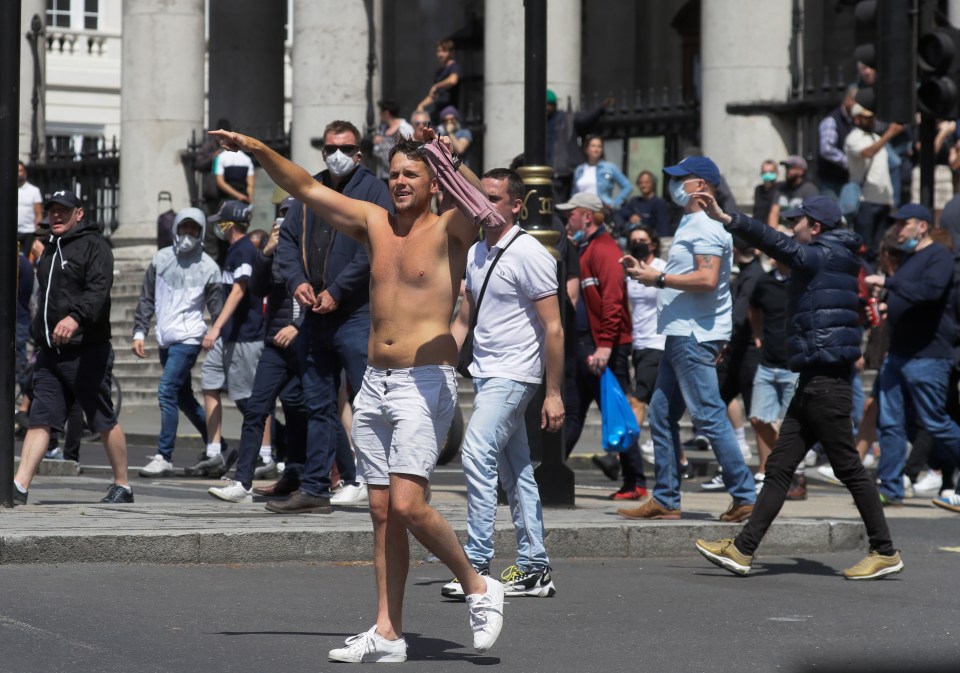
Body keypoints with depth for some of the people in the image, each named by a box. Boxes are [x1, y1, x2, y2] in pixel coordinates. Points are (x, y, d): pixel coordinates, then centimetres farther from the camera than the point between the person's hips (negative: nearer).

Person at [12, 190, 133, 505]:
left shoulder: (94, 245, -6)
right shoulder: (50, 250, 20)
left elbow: (99, 290, -22)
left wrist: (75, 317, -38)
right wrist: (39, 338, 20)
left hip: (87, 352, -7)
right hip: (50, 353, 7)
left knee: (105, 422, 3)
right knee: (39, 420, -2)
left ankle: (122, 486, 15)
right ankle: (18, 488, -9)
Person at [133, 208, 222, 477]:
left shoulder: (207, 267, -2)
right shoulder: (161, 258, 9)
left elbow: (218, 308, 1)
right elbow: (147, 298, 14)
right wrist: (139, 332, 7)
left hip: (188, 339, -6)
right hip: (165, 340, 6)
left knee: (167, 391, -16)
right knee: (184, 397, 13)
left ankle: (164, 457, -14)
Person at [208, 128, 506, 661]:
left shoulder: (448, 231, -3)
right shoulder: (375, 224, 12)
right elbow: (307, 189, 15)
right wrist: (259, 151, 5)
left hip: (425, 383, -7)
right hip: (374, 382, 7)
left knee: (408, 505, -17)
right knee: (382, 511, 5)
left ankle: (478, 588, 4)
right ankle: (387, 635, 6)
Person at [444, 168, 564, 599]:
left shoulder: (529, 255, -12)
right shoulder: (476, 253, 12)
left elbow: (553, 328, -12)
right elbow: (464, 320, 22)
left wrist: (553, 393, -14)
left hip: (513, 375, -9)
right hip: (485, 374, 9)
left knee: (477, 455, -19)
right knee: (514, 470, 10)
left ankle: (477, 564, -19)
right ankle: (534, 568, 15)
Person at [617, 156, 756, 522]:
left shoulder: (706, 228, -13)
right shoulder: (691, 224, 20)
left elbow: (707, 280, -25)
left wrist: (659, 278, -17)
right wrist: (647, 271, 15)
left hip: (695, 337, -11)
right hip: (680, 335, 11)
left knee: (709, 416, -11)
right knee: (661, 414, 11)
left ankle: (744, 495, -9)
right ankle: (665, 500, 14)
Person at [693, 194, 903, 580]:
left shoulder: (825, 256, -10)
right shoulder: (832, 259, 17)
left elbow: (777, 244, -23)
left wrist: (725, 219, -30)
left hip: (826, 384, -10)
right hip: (815, 382, 10)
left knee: (849, 468, -4)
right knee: (779, 466, 7)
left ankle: (885, 552, 2)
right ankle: (743, 549, 6)